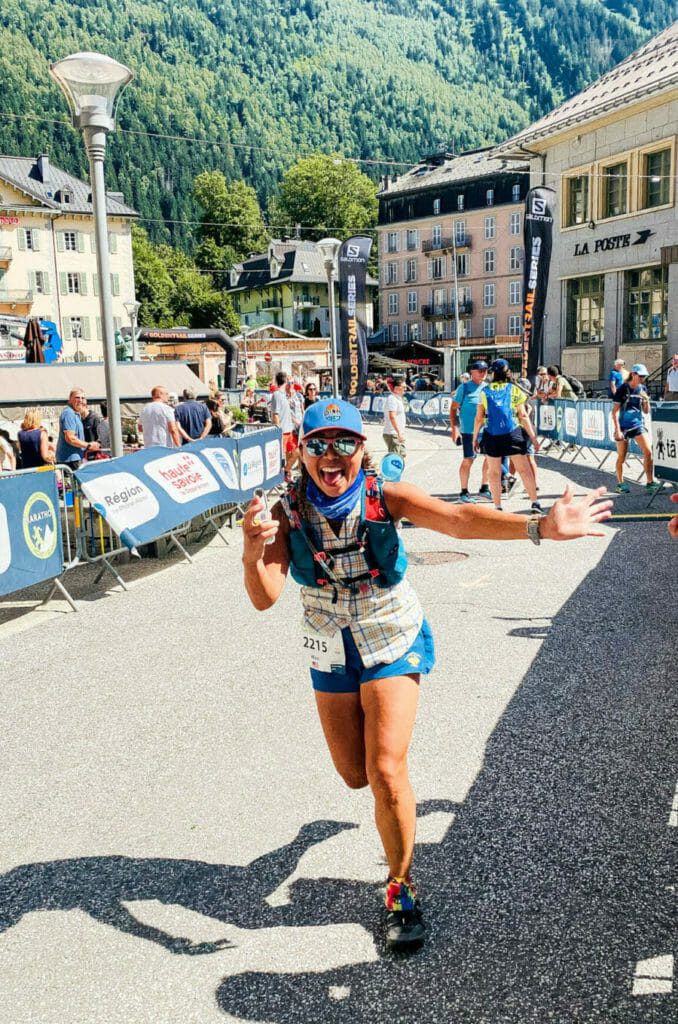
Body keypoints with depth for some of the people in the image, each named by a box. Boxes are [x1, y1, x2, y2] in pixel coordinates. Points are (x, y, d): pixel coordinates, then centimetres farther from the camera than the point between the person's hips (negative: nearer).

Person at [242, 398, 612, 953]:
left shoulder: (386, 498, -22)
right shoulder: (288, 512, -18)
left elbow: (458, 518, -38)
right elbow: (265, 597, -28)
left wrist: (538, 526, -53)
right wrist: (253, 556, -51)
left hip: (393, 643, -2)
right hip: (330, 653, 3)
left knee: (386, 773, -11)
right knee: (355, 775, 15)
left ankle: (402, 892, 14)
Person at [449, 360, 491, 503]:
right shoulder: (464, 388, -3)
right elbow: (453, 409, -3)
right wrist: (455, 428, -11)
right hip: (469, 431, -5)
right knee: (468, 460, -3)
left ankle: (484, 488, 22)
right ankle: (464, 492, 7)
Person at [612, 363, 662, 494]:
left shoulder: (642, 389, 4)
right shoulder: (622, 389, -10)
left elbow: (646, 412, 9)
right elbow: (615, 411, -10)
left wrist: (646, 399, -11)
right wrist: (617, 430, -17)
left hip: (638, 425, 4)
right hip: (623, 426, -4)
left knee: (648, 452, -9)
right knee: (621, 457, 3)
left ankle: (650, 483, -5)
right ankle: (620, 484, 19)